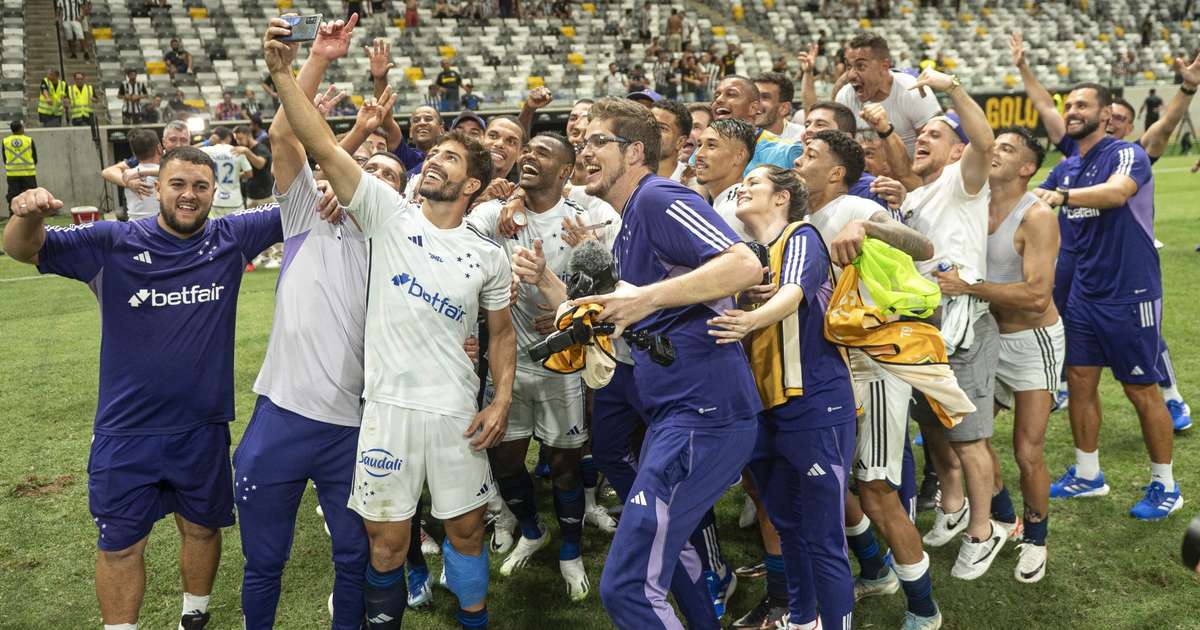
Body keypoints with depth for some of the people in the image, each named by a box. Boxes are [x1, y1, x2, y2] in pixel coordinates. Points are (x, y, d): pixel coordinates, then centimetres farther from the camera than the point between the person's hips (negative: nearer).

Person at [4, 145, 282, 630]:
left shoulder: (231, 238, -3)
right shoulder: (113, 243, -7)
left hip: (204, 427, 2)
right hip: (126, 432, -2)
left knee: (201, 528, 20)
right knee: (120, 545, 9)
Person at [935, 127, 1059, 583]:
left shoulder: (1037, 216, -20)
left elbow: (1037, 296, -28)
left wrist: (968, 287, -34)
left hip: (1033, 341, -6)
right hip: (990, 337, 6)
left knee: (1027, 453, -2)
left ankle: (1035, 536, 25)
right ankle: (1003, 517, 35)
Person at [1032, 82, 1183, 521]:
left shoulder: (1126, 154, -13)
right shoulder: (1066, 169, 9)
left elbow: (1118, 191, -34)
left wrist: (1061, 196, -48)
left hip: (1130, 293, -7)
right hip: (1084, 292, 7)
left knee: (1141, 390, 2)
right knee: (1080, 381, 9)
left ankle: (1164, 486, 17)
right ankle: (1087, 475, 23)